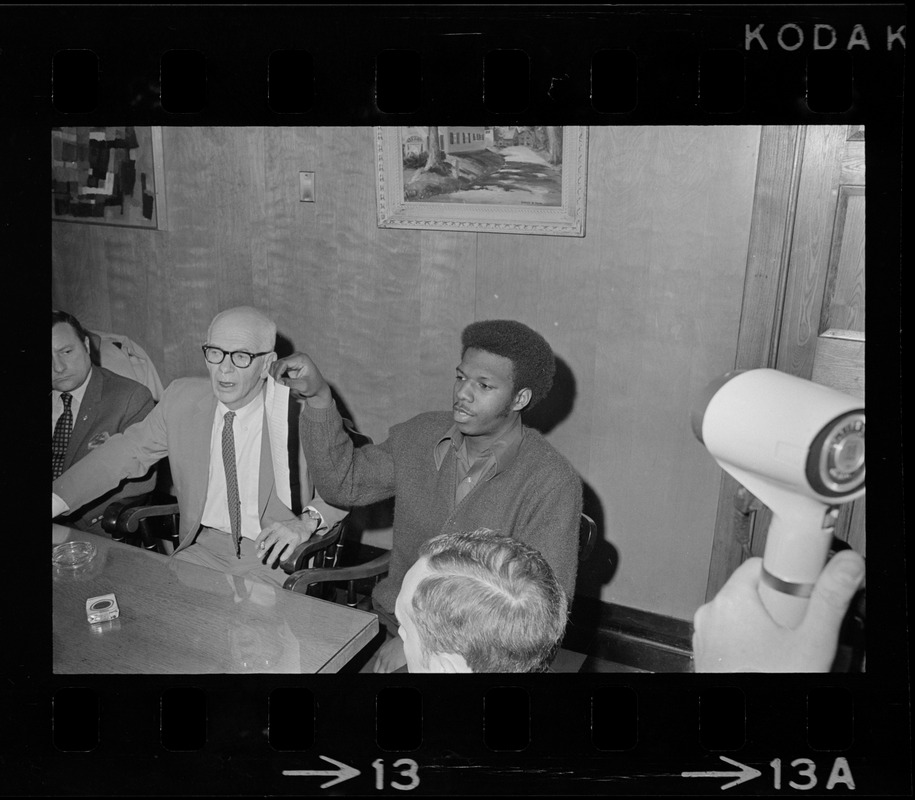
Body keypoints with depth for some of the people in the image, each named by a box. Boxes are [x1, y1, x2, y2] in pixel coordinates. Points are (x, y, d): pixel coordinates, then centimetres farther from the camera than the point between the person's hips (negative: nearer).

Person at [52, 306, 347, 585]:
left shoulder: (300, 407, -14)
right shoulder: (182, 398, -1)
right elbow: (127, 451, 8)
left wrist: (307, 521, -26)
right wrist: (56, 500, -2)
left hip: (276, 557, -4)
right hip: (205, 546, 4)